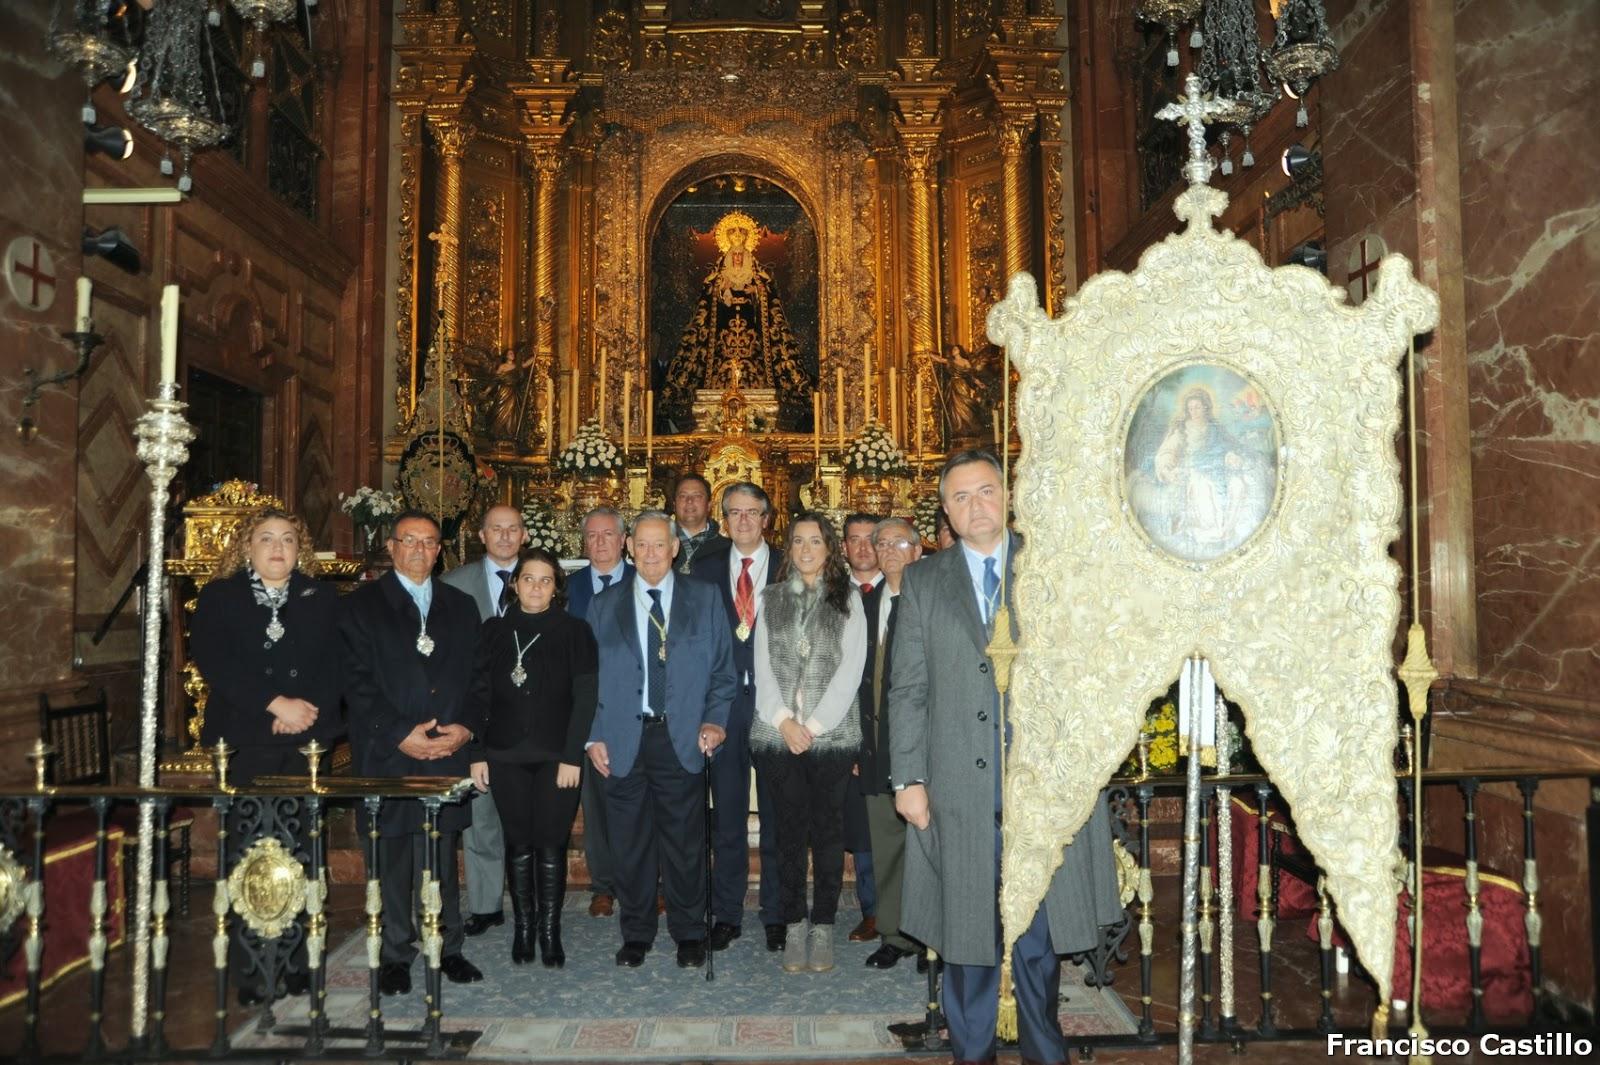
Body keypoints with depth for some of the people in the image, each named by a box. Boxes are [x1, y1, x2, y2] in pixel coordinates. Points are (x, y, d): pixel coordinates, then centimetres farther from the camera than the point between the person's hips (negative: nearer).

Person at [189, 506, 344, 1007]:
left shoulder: (322, 598, 12)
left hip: (307, 743, 1)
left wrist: (308, 709, -11)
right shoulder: (218, 598, 7)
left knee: (299, 853, 1)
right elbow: (213, 661, -6)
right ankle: (250, 974, 6)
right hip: (245, 744, -1)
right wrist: (276, 703, -14)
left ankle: (297, 965, 9)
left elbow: (335, 663, 5)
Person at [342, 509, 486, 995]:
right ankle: (395, 955, 16)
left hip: (447, 751, 3)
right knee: (391, 858, 4)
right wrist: (400, 734, -12)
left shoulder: (460, 606, 15)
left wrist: (466, 727, -4)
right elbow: (357, 681, -4)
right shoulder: (362, 604, 4)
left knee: (443, 854, 7)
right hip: (387, 754, -2)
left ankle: (447, 947, 19)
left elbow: (475, 675, 12)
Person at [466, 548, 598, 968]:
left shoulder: (574, 632, -1)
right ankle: (523, 927, 21)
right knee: (519, 843, 8)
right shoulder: (495, 630, 6)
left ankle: (550, 930, 14)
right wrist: (477, 753, 1)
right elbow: (479, 694, 6)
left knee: (551, 845, 1)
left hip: (557, 757, -2)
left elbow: (584, 698, -4)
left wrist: (572, 757, -10)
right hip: (506, 756, 2)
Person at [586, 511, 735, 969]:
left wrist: (715, 720, -6)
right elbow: (591, 677, 9)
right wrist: (594, 736, 1)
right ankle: (636, 934, 24)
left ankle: (689, 934, 21)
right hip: (624, 741, 1)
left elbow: (722, 669, 6)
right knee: (630, 843, 8)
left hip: (682, 738, -1)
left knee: (685, 842, 5)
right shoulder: (604, 606, 10)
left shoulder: (705, 599, 7)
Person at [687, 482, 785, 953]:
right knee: (727, 813, 9)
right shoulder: (704, 569, 8)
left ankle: (776, 913, 19)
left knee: (777, 812, 6)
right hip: (723, 700, 1)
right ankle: (727, 914, 21)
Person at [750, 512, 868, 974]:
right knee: (789, 828, 4)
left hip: (832, 732, -1)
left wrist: (814, 724, -9)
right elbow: (763, 666, 6)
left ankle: (824, 924, 12)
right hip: (778, 732, 2)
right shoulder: (770, 599, 11)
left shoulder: (847, 599, 5)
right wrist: (783, 720, -6)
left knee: (828, 828, 2)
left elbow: (851, 668, -2)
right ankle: (794, 924, 13)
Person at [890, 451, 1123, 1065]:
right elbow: (906, 689, 4)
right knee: (966, 928, 9)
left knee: (1039, 930, 9)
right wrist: (907, 778, -2)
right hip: (959, 785, 0)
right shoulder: (922, 582, 7)